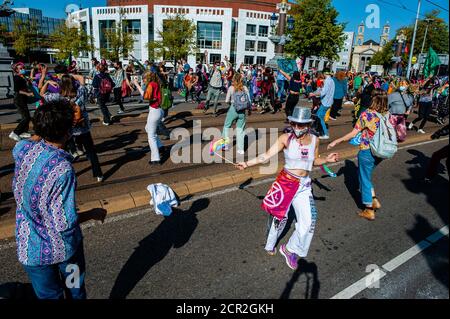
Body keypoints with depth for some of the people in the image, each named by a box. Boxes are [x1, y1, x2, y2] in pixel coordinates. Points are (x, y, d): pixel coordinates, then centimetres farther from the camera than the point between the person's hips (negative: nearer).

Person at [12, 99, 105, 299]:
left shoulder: (23, 149, -14)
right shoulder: (62, 169, -31)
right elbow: (65, 223, -26)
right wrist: (94, 213, -12)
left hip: (31, 248, 4)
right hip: (63, 246, -4)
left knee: (49, 295, 23)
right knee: (75, 290, 25)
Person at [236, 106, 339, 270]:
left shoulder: (314, 140, -3)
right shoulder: (286, 138, -13)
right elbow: (266, 156, -14)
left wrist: (327, 160, -6)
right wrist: (247, 164, -21)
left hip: (304, 185, 3)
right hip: (286, 182, -3)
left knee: (309, 220, -1)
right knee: (280, 216, 9)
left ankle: (290, 249, 24)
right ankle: (270, 245, 38)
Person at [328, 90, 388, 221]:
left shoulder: (367, 114, -17)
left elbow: (353, 134, -16)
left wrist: (336, 141, -9)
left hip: (367, 152, -6)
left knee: (365, 179, 10)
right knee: (366, 176, 27)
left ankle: (369, 211, 20)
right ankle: (375, 200, 26)